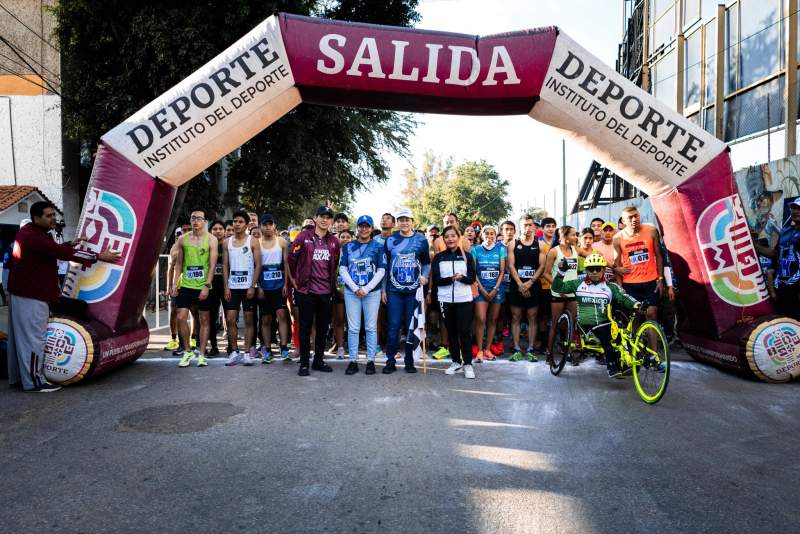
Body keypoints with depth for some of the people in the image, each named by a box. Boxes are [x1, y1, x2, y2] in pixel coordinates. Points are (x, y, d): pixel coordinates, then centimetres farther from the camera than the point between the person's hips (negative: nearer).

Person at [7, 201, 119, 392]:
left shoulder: (30, 232, 11)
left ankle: (17, 377, 24)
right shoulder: (34, 238, -21)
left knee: (20, 336, 15)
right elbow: (63, 254, -25)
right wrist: (99, 257, -23)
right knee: (34, 337, -6)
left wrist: (70, 244, 11)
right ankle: (34, 381, -1)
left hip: (20, 292, 11)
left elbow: (53, 250, 23)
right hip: (32, 296, -11)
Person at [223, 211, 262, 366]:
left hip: (248, 287, -3)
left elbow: (258, 265, -5)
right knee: (230, 319, 1)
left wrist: (253, 286, -12)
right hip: (232, 287, 3)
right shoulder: (227, 242, 9)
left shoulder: (253, 241, -2)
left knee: (249, 320, 3)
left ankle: (247, 352, 9)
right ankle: (234, 352, 12)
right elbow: (225, 265, 9)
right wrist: (226, 287, 1)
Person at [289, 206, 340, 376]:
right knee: (305, 327, 3)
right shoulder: (304, 236, -3)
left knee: (323, 328, 10)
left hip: (326, 291, 4)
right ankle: (304, 363, 11)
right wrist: (295, 278, 6)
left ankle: (318, 360, 22)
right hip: (306, 290, -4)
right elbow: (292, 257, 2)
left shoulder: (334, 241, 8)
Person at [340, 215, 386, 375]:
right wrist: (355, 288, -8)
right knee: (353, 328, 3)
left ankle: (371, 360, 11)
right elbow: (342, 269, 3)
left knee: (371, 327, 3)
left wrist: (366, 289, -10)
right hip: (351, 292, 2)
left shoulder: (378, 247, 4)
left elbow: (381, 271, -1)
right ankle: (353, 361, 11)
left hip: (372, 292, -1)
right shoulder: (348, 247, 9)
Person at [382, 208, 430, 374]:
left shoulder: (421, 240, 5)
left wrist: (424, 276, -9)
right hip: (393, 290, 0)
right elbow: (384, 266, 7)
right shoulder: (390, 240, 5)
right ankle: (390, 361, 9)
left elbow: (426, 263, 11)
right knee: (393, 326, 0)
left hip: (413, 290, 0)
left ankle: (409, 361, 16)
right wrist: (383, 289, 4)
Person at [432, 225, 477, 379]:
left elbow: (472, 279, -1)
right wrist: (451, 278, -20)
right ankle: (456, 362, 18)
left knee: (465, 331, -3)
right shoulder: (438, 257, 4)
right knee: (451, 331, 7)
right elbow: (436, 280, -4)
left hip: (464, 299, -1)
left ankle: (468, 363, 6)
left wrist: (461, 277, -21)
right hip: (445, 299, 1)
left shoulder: (467, 255, 4)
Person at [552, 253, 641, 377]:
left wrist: (635, 304, -24)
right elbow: (557, 287, 8)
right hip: (584, 324, -2)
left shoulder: (611, 287, 12)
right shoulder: (578, 284, 11)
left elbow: (623, 297, -4)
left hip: (604, 323, 2)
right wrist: (561, 272, -7)